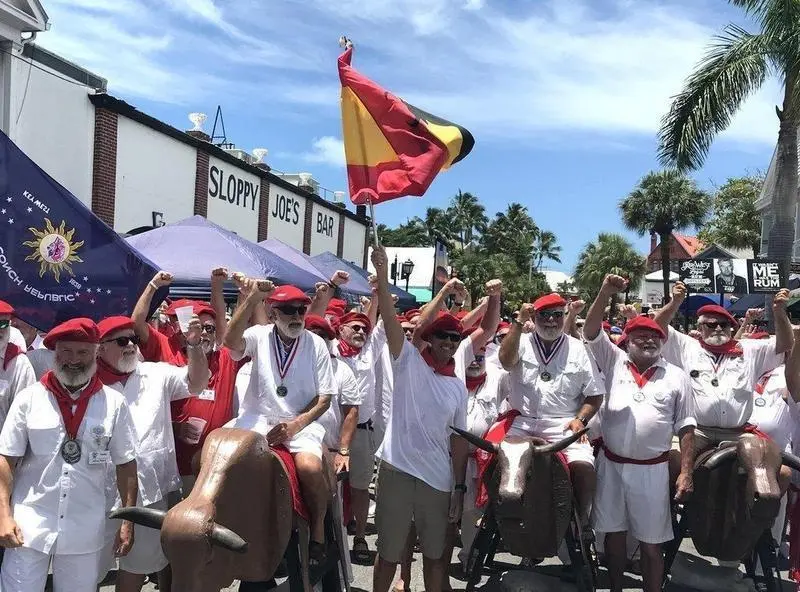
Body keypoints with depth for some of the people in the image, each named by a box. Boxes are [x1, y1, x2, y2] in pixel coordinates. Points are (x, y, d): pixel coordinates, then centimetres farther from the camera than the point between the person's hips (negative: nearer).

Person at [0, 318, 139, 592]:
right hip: (29, 526, 0)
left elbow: (126, 465, 1)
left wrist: (128, 521, 0)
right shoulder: (29, 398, -2)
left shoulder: (114, 403, -3)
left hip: (85, 531, 1)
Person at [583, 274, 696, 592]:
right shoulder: (614, 361, 3)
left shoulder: (677, 376, 3)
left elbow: (686, 428, 3)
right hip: (611, 463, 1)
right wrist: (606, 293, -23)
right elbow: (591, 331, -10)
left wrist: (686, 472, -4)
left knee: (652, 542, 7)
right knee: (614, 533, 14)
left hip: (652, 468, -1)